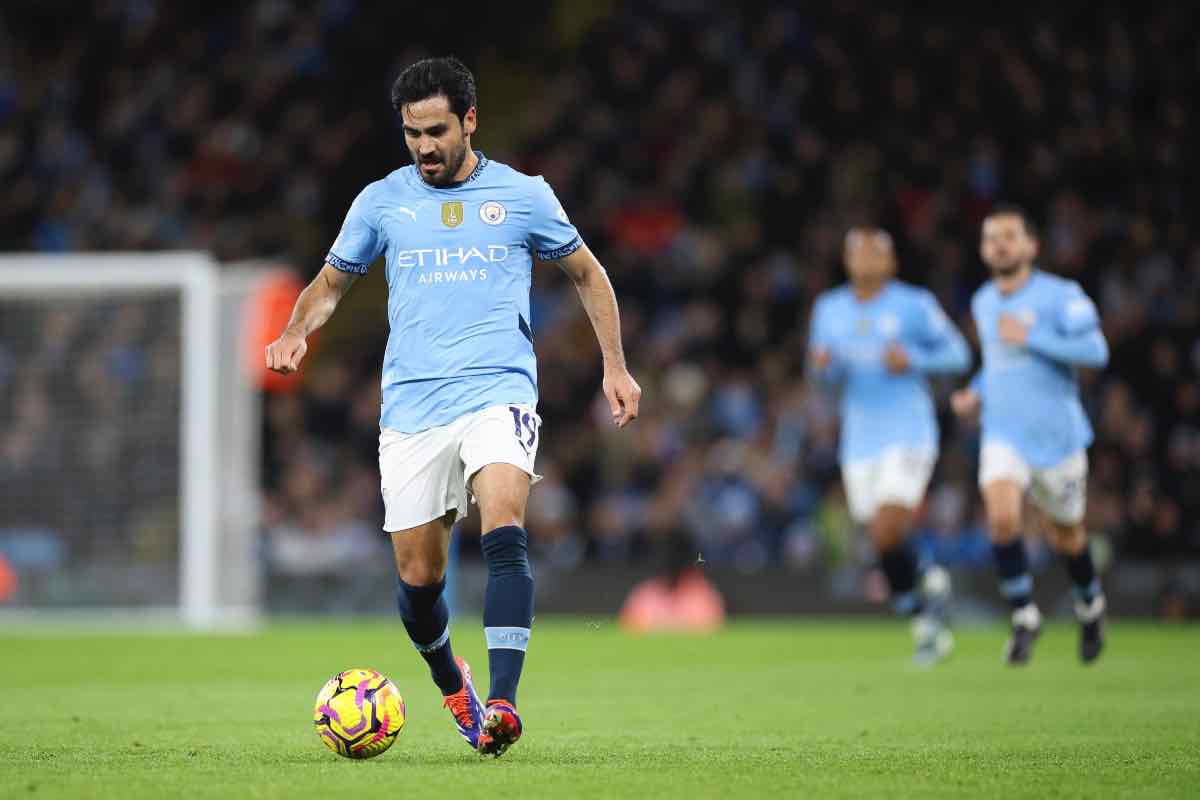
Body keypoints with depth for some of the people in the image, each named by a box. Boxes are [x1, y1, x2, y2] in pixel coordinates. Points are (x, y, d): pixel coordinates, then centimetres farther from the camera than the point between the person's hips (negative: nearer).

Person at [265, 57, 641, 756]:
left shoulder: (523, 195, 6)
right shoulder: (382, 201, 9)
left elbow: (588, 273, 18)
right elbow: (332, 282, 20)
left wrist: (616, 367, 12)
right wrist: (298, 332, -1)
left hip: (498, 393, -2)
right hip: (411, 407, 2)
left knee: (504, 535, -27)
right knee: (419, 577, 2)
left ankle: (501, 703, -32)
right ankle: (451, 684, 32)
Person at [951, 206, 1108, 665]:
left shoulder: (1060, 295, -9)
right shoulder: (983, 303, 10)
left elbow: (1096, 352, -19)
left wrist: (1030, 338, -22)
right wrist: (977, 393, 11)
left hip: (1057, 436, -3)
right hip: (1004, 435, 3)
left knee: (1066, 536, 12)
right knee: (1002, 517, -23)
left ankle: (1090, 606, 42)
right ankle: (1024, 619, -9)